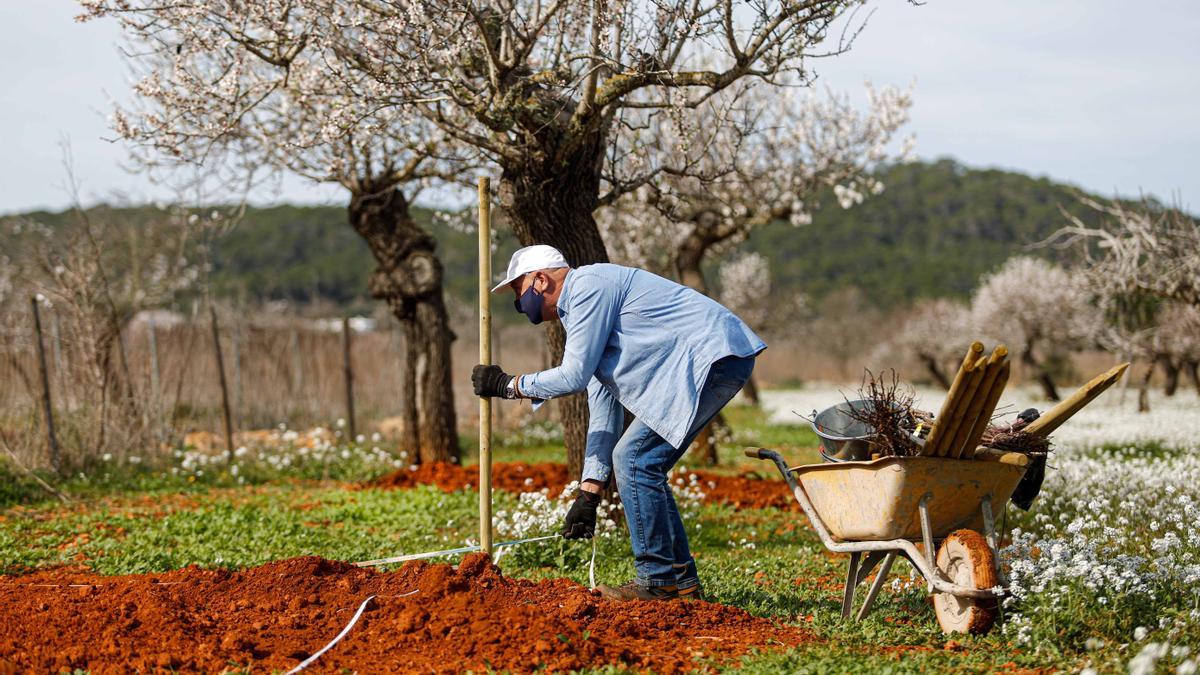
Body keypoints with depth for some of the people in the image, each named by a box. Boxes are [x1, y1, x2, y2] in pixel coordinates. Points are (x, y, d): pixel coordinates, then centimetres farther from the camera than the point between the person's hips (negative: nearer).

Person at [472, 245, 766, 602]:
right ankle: (682, 582, 15)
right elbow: (603, 410, 21)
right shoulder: (577, 315, 23)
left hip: (713, 356, -11)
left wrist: (507, 385, 3)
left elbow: (573, 376, -11)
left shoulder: (587, 286, -8)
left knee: (633, 458, -11)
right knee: (639, 463, 11)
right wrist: (589, 493, 17)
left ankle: (657, 581, -4)